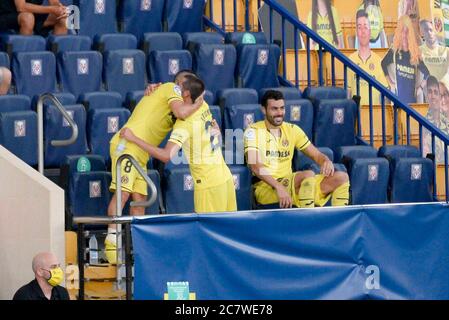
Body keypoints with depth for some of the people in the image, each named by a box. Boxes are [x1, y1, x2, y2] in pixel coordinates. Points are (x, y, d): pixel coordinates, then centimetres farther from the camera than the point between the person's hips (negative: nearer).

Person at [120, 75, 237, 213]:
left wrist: (134, 138, -23)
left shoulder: (184, 123, -17)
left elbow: (166, 156, -28)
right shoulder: (203, 107, 6)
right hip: (225, 177, 8)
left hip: (209, 185, -8)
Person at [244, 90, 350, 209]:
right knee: (308, 174, -33)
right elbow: (254, 166, -18)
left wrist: (327, 162, -10)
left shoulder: (292, 130, 14)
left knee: (342, 177, -7)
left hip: (289, 183, 7)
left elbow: (316, 155, 16)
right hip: (266, 188, -7)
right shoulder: (253, 131, -4)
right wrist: (279, 187, -31)